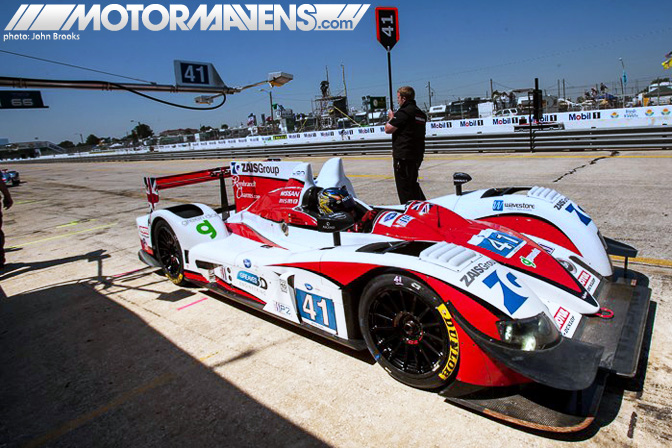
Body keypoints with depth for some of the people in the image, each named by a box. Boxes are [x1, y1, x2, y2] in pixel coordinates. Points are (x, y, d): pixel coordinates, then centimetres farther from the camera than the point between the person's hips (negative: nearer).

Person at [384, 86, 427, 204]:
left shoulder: (403, 112, -14)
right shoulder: (421, 113, 15)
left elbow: (388, 129, -14)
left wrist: (391, 118, 4)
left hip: (403, 156, -9)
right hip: (417, 154, 9)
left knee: (404, 186, -2)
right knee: (413, 184, 20)